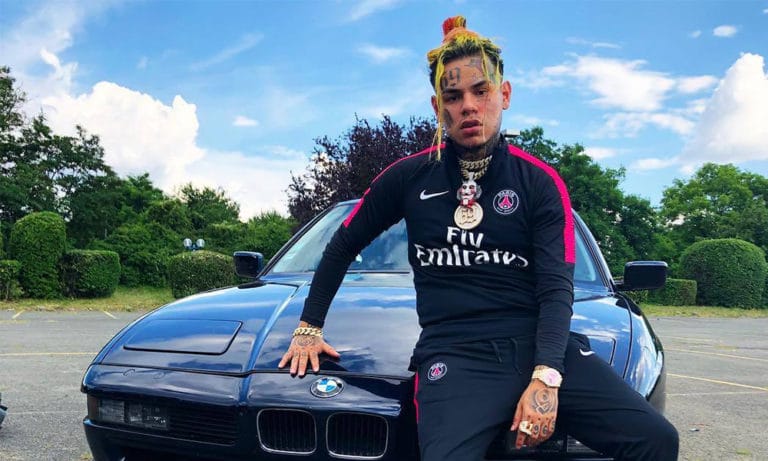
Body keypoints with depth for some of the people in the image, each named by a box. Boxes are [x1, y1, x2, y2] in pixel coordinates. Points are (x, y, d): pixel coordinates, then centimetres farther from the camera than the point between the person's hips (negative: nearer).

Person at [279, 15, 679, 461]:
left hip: (540, 344, 2)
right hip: (455, 356, -1)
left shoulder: (540, 182, 4)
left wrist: (545, 377, -19)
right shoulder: (409, 178, 6)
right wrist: (309, 327, 17)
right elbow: (343, 246, 18)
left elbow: (556, 288, -4)